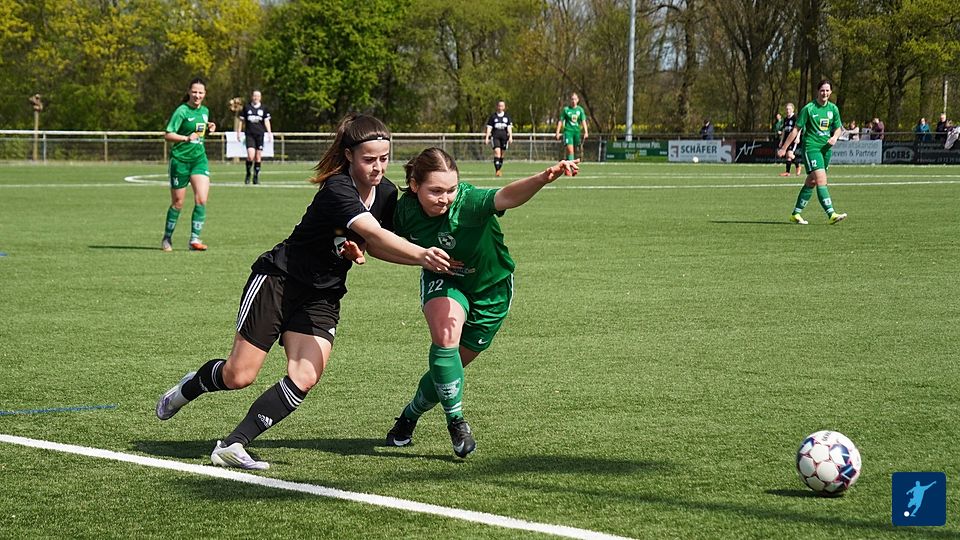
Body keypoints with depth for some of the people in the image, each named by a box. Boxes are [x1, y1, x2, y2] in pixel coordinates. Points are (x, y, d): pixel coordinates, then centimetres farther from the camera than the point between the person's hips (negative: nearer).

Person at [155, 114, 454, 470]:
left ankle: (232, 445, -8)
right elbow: (375, 234, -40)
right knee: (239, 376, -3)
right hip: (277, 279, -6)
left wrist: (359, 251, -10)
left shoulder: (387, 193, -1)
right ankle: (188, 388, 31)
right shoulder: (337, 189, -25)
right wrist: (421, 256, -53)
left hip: (322, 298, 6)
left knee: (304, 379, -15)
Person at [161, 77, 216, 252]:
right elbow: (167, 135, -13)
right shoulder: (181, 111, -10)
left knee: (201, 200, -12)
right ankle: (167, 239, 22)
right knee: (177, 203, 4)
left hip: (199, 159, 5)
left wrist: (209, 129, 4)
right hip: (180, 159, -5)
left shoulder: (205, 111, 10)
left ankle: (195, 239, -6)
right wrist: (186, 138, -24)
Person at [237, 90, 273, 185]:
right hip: (249, 134, -1)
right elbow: (241, 120, 11)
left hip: (260, 134, 1)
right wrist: (238, 132, 8)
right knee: (251, 155, -16)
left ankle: (256, 176, 14)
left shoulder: (263, 108, 7)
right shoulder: (246, 107, 5)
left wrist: (269, 133, -6)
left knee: (258, 156, 2)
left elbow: (266, 121, 6)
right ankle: (248, 174, 4)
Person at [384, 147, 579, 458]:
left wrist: (544, 178, -76)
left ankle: (409, 416, 38)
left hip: (490, 290, -2)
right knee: (446, 336, -30)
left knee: (449, 367, 8)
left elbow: (506, 196, -57)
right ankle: (456, 421, -13)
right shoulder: (405, 210, -21)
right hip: (442, 281, 2)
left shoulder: (469, 202, -37)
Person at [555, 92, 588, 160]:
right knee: (570, 149, -17)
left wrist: (585, 132, -9)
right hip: (568, 131, -3)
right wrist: (557, 132, -3)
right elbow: (560, 121, 3)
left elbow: (583, 121, 2)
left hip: (577, 131, 3)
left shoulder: (580, 109, 7)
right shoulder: (566, 109, 1)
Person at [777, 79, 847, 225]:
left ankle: (796, 213, 21)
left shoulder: (833, 109, 9)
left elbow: (838, 128, 20)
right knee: (821, 180, -17)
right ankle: (832, 214, -25)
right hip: (811, 146, -6)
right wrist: (784, 148, -2)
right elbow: (796, 129, -3)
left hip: (826, 148, 6)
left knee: (811, 182, 10)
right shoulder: (809, 109, -7)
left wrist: (834, 137, -3)